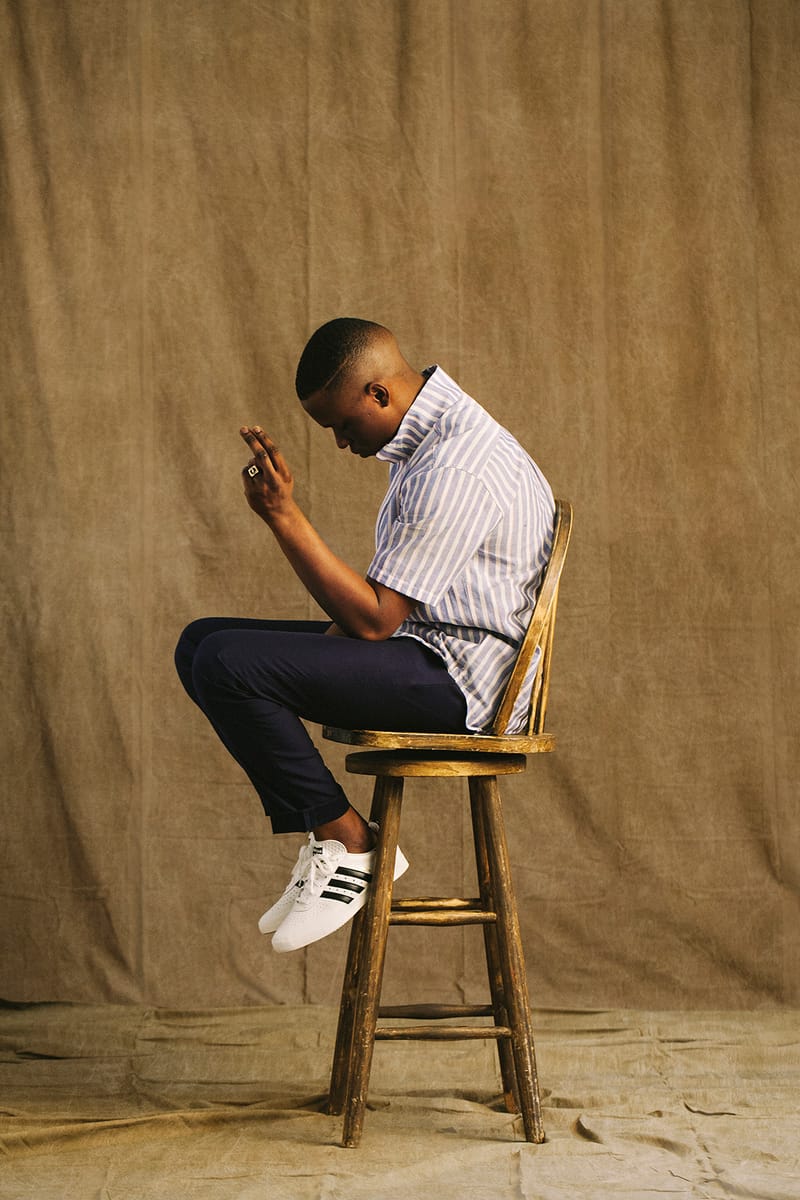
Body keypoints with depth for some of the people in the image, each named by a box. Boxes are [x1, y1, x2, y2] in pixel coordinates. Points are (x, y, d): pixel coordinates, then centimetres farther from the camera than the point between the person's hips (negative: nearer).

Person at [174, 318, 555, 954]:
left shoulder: (452, 470, -22)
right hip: (425, 644, 11)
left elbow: (374, 619, -22)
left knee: (228, 664, -24)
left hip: (458, 678, -11)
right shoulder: (431, 432, 11)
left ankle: (344, 840, -9)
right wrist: (342, 627, 2)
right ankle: (322, 837, 3)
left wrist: (286, 517, -23)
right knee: (201, 642, 7)